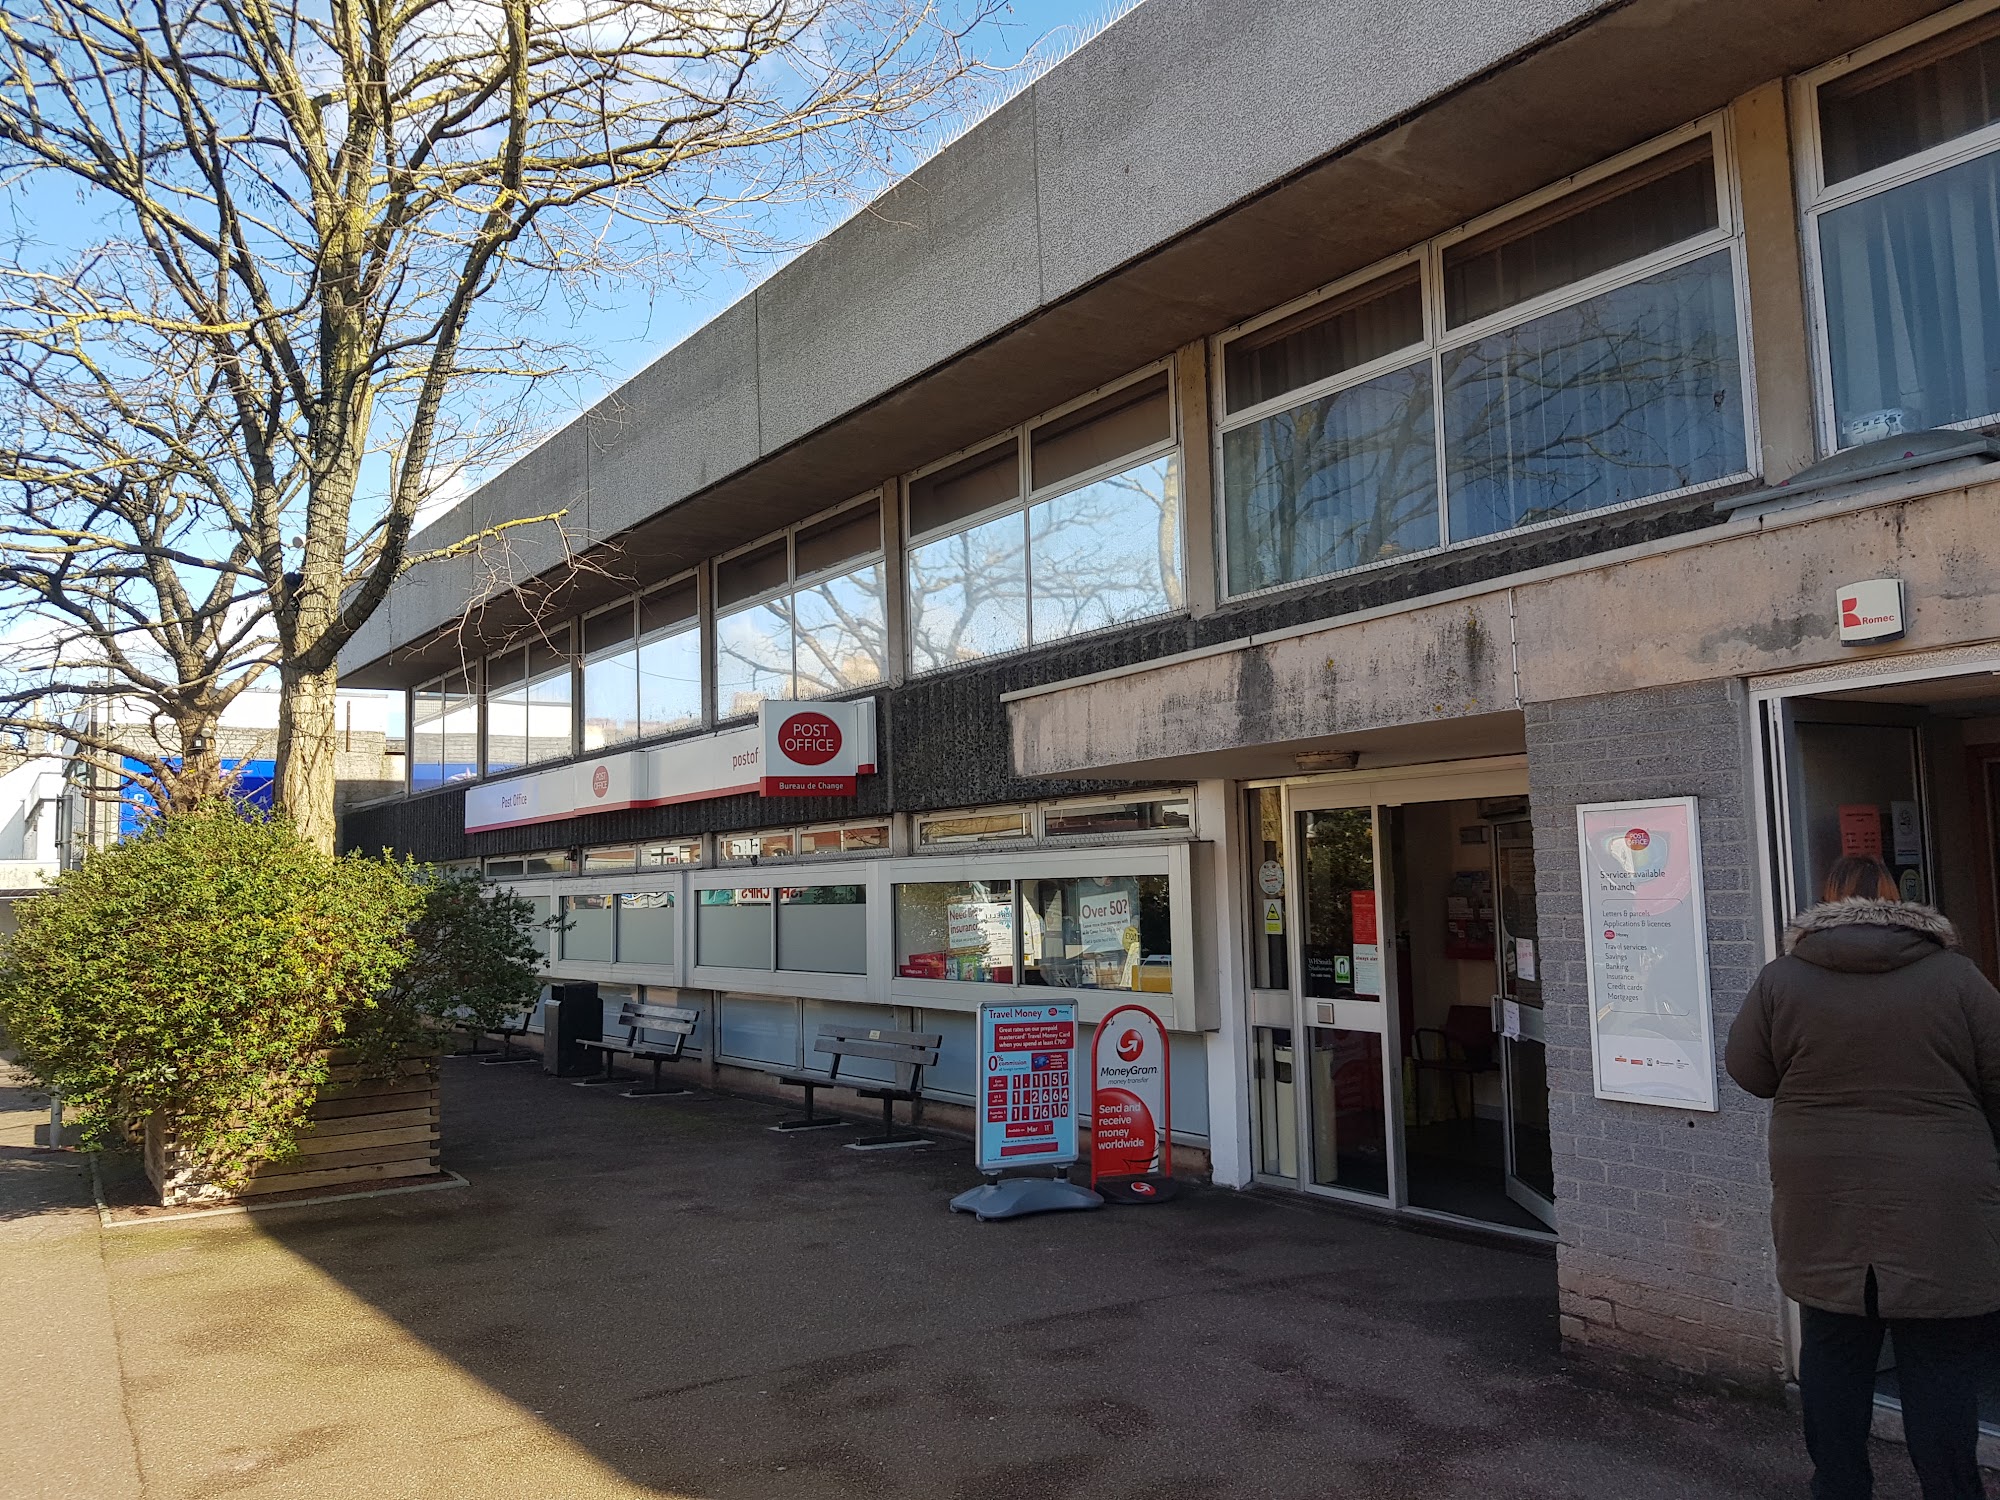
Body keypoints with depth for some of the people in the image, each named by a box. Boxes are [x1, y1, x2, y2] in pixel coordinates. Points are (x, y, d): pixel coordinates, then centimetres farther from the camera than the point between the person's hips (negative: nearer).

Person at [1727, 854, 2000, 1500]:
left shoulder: (1781, 979, -4)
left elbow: (1749, 1071, 5)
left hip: (1824, 1214, 2)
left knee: (1832, 1355, 13)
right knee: (1942, 1368, 6)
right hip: (1938, 1221, -2)